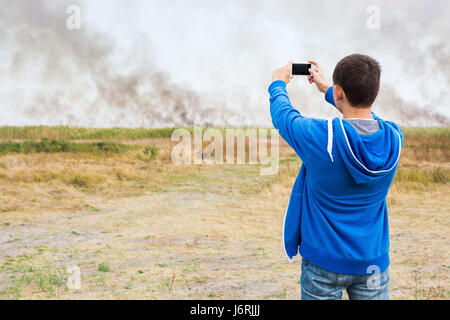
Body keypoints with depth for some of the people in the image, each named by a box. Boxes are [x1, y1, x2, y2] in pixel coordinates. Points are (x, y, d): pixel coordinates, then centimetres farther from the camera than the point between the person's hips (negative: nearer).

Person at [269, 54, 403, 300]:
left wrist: (278, 84, 19)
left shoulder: (321, 137, -22)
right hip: (373, 261, 3)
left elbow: (283, 114, -2)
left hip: (324, 261, -3)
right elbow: (365, 120, 14)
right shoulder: (393, 137, -9)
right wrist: (326, 88, 26)